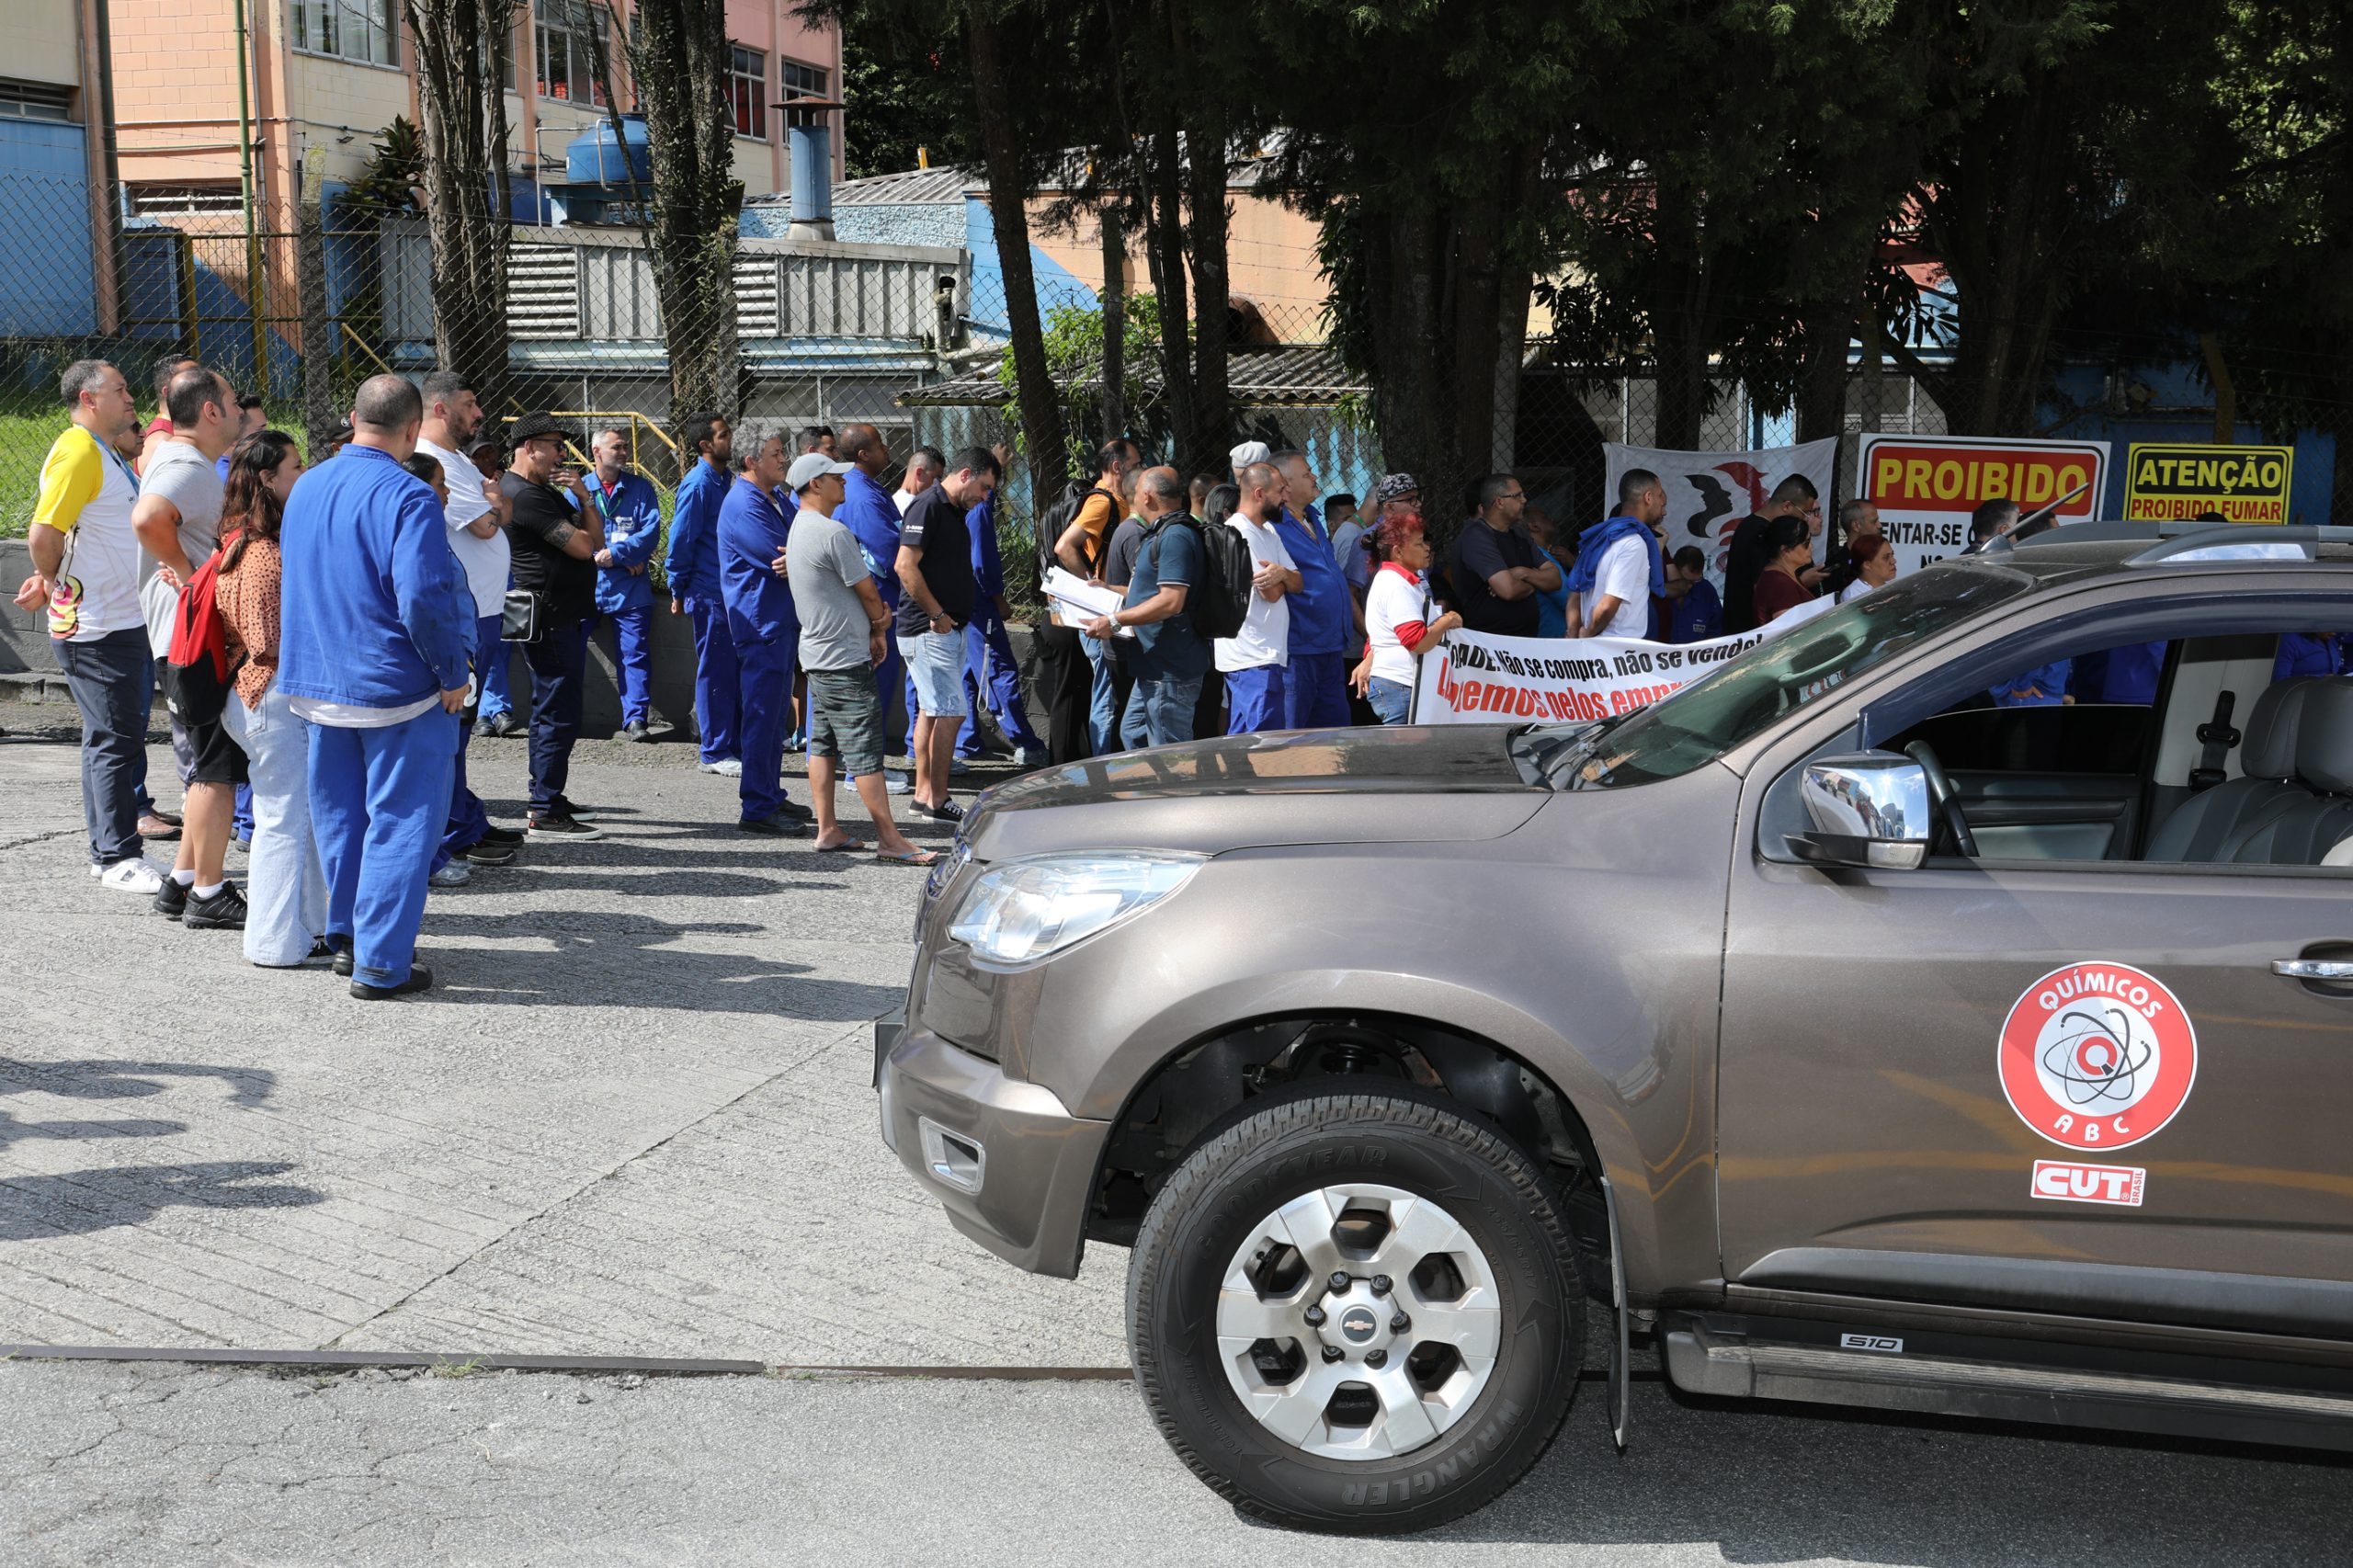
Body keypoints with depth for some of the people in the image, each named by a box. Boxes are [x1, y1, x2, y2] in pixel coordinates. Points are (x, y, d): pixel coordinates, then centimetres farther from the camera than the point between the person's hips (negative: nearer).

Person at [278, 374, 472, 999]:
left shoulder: (305, 488, 8)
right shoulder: (407, 497, -17)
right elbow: (425, 599, -24)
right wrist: (454, 674, -12)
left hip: (315, 683, 7)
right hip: (397, 689, -7)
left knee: (339, 814, 19)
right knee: (400, 821, 0)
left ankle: (346, 936, 30)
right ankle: (381, 963, 1)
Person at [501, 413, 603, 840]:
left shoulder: (544, 490, 19)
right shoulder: (523, 494, -16)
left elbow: (594, 539, 19)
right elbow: (582, 546, -19)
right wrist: (579, 532, 2)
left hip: (564, 616, 11)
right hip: (551, 619, -11)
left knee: (550, 711, 18)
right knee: (559, 714, -10)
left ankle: (547, 798, 29)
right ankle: (546, 814, -8)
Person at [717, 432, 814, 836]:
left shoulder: (775, 500, 17)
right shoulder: (744, 504, -15)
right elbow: (778, 558, -21)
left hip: (782, 619, 10)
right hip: (762, 622, -10)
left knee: (774, 712, 15)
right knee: (763, 715, -9)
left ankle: (771, 797, 24)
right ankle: (758, 809, -6)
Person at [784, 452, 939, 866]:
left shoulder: (799, 529, 14)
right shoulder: (833, 533, -18)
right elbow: (867, 591, -10)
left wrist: (876, 614, 1)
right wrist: (878, 628, 8)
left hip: (816, 653, 10)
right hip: (845, 660, -10)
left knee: (824, 745, 12)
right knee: (864, 750, -9)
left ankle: (827, 831, 16)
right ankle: (890, 840, -9)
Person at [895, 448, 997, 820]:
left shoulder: (954, 511, 17)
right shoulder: (928, 506, -14)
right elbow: (905, 566, -21)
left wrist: (953, 617, 16)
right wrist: (938, 615, -19)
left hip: (949, 629, 10)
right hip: (929, 630, -10)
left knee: (931, 711, 12)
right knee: (950, 712, -9)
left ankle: (924, 794, 18)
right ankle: (937, 801, -4)